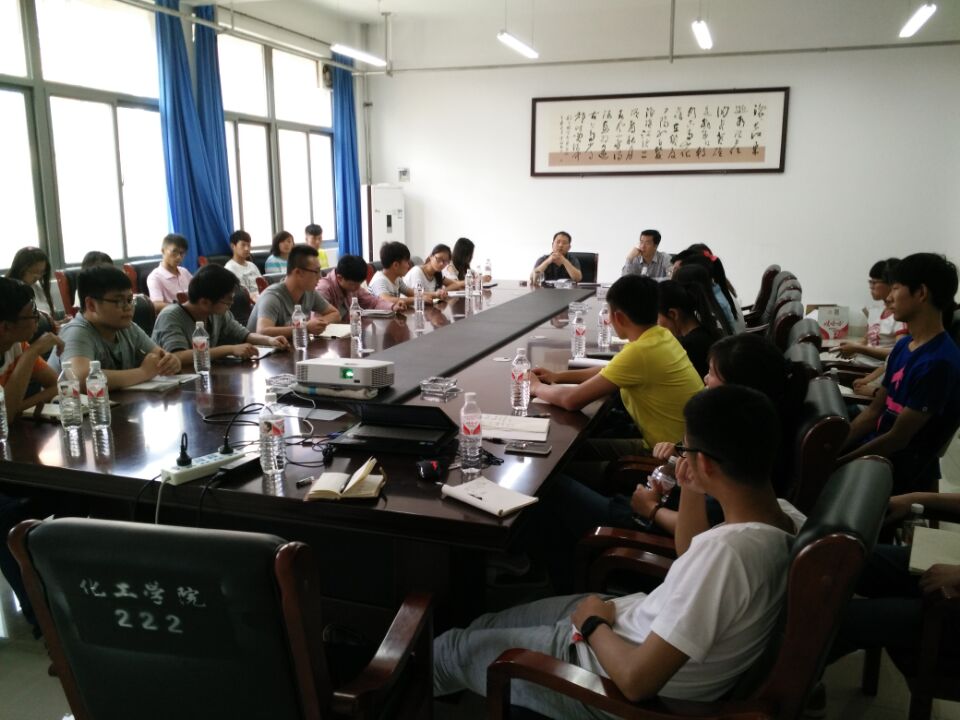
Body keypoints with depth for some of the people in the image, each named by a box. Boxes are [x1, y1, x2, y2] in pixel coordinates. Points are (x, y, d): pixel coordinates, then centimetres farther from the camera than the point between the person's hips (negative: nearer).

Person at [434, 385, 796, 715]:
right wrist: (692, 493, -3)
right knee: (489, 624, 24)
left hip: (615, 690, -8)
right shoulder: (779, 519, -9)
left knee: (457, 648, 14)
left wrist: (593, 624, -14)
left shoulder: (727, 551, -38)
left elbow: (636, 680, -33)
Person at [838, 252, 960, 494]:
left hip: (900, 468, -8)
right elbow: (874, 412, 8)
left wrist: (836, 463, -19)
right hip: (877, 449, 8)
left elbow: (898, 439, -21)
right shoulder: (904, 345, 6)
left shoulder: (938, 363, -23)